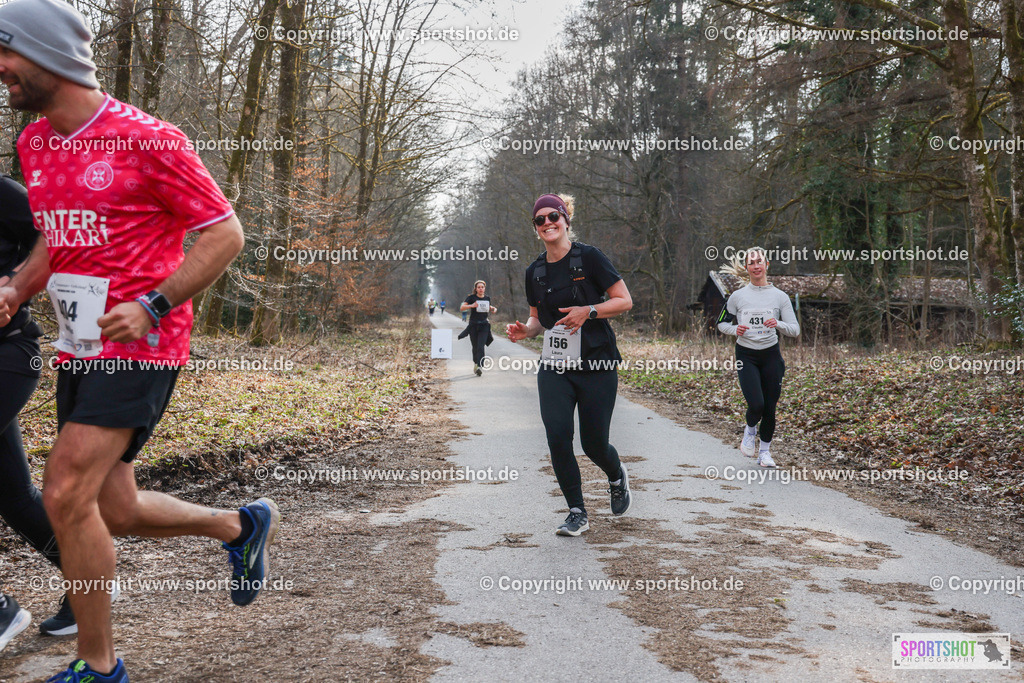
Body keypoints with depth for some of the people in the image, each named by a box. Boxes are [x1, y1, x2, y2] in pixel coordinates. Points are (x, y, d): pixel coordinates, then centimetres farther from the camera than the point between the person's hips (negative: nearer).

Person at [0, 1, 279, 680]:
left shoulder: (147, 139, -13)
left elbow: (225, 234, -11)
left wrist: (152, 305, -19)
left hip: (140, 345, -8)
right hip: (80, 348, 8)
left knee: (66, 495, -14)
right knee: (114, 511, 11)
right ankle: (243, 525, 35)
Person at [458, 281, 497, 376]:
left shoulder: (487, 298, 9)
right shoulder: (471, 297, -2)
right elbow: (461, 308, -11)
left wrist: (493, 308, 6)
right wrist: (471, 305, -27)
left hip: (484, 325, 1)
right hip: (473, 325, -1)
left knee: (481, 347, -14)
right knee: (475, 347, 6)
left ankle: (479, 367, -23)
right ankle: (475, 363, 31)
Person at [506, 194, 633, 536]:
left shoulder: (589, 257, -7)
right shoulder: (535, 272, 8)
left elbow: (625, 301, -5)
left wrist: (589, 311, -19)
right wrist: (526, 330, -1)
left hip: (596, 366, -4)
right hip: (554, 367, 4)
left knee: (594, 443, 1)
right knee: (557, 437, -10)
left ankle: (617, 477, 37)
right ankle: (577, 513, 6)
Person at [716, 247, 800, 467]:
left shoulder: (779, 296, 1)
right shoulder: (738, 296, 1)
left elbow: (795, 330, -1)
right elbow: (722, 323, 10)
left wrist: (778, 324, -21)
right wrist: (735, 329, -11)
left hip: (771, 355, 1)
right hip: (746, 356, -1)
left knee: (770, 407, 2)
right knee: (756, 405, -15)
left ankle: (765, 451, 22)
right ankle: (750, 431, 19)